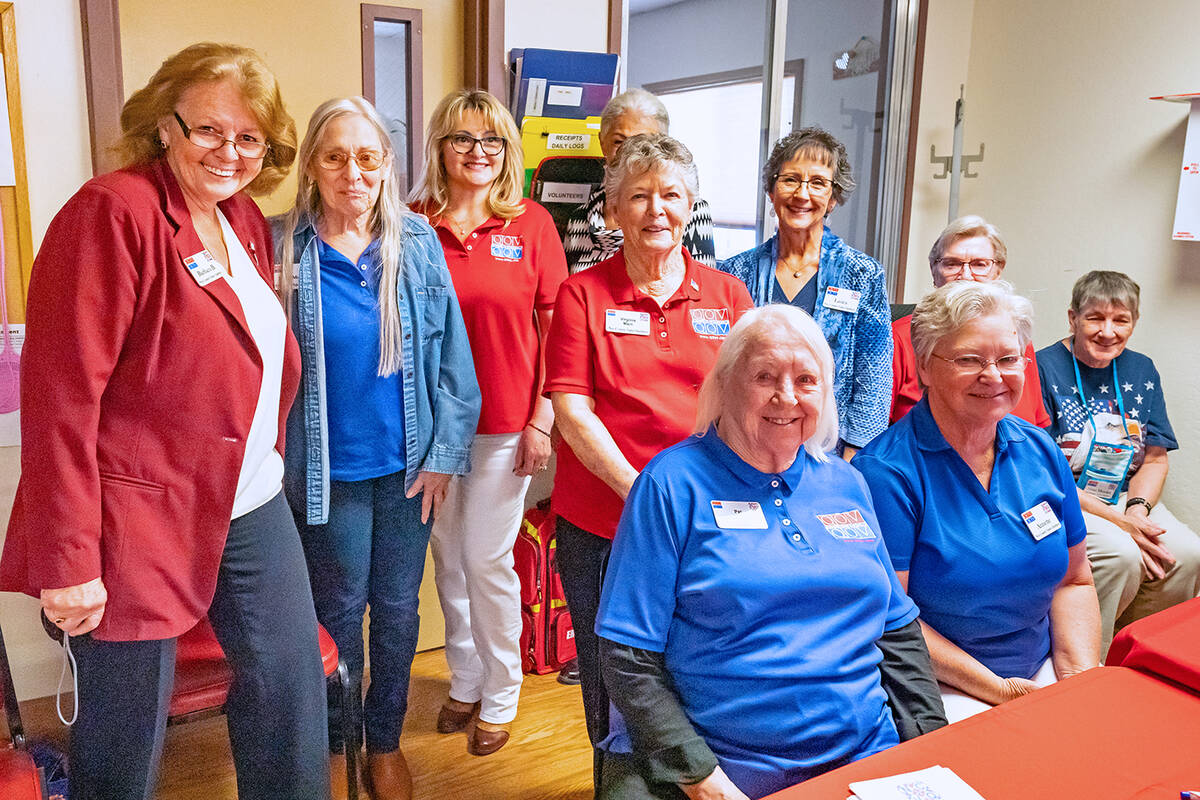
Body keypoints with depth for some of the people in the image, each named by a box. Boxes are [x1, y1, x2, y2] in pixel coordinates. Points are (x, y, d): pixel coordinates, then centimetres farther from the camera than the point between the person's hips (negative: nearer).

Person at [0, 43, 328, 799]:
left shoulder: (245, 220, 8)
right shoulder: (114, 212, -16)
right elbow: (61, 395, -20)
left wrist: (274, 463, 10)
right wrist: (68, 558, -20)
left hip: (252, 505, 7)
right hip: (140, 519, -7)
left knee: (293, 685, 13)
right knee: (127, 725, 10)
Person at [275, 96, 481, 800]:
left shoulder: (418, 242, -3)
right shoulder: (282, 246, -7)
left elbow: (450, 354, 0)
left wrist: (444, 453, -3)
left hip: (408, 466, 2)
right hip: (328, 470, -1)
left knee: (398, 609, 14)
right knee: (340, 611, 14)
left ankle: (386, 742, 36)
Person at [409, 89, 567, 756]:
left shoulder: (532, 223, -2)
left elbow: (555, 326, -1)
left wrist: (542, 418, -5)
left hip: (505, 423, -2)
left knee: (487, 560, 4)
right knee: (449, 558, 13)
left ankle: (501, 698, 23)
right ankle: (465, 683, 32)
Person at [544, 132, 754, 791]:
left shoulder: (727, 294, 7)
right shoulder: (582, 293, 0)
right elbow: (571, 410, -7)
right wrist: (639, 491, -16)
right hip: (599, 521, -1)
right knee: (607, 678, 13)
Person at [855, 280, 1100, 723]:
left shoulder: (1040, 451, 5)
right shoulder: (887, 470, -16)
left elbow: (1073, 581, 12)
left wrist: (1081, 681, -3)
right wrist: (997, 689, -17)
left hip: (1042, 670, 7)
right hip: (941, 689, -6)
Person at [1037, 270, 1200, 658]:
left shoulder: (1142, 371, 10)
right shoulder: (1044, 368, -11)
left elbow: (1155, 458, 11)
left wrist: (1137, 510, -10)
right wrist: (1117, 520, -19)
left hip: (1124, 498, 6)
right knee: (1122, 554, -30)